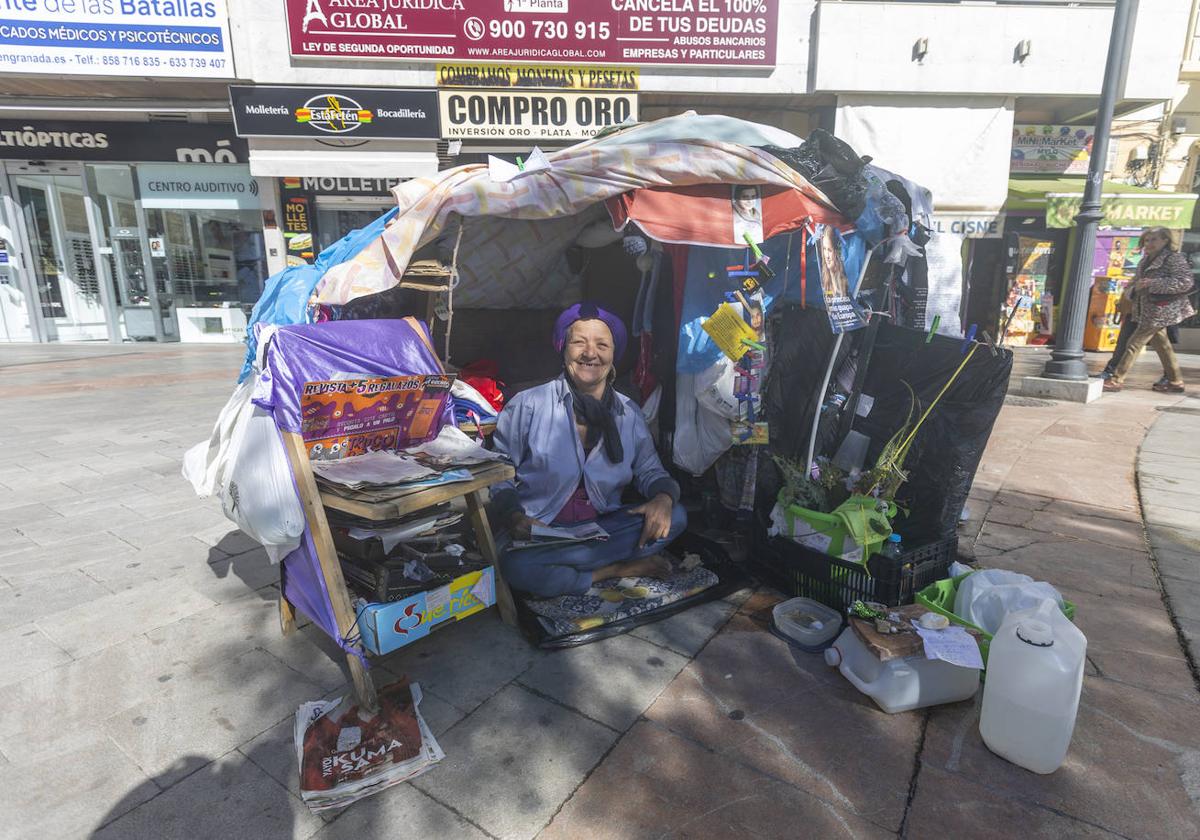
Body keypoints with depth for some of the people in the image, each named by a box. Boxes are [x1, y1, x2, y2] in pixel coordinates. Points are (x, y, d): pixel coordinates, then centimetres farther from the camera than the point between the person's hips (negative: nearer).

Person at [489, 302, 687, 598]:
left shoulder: (630, 413, 6)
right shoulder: (528, 405, -4)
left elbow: (649, 470, 10)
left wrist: (663, 497, -14)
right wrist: (514, 517, -23)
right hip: (539, 529, -3)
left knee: (676, 516, -18)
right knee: (517, 567, -36)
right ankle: (616, 569, -14)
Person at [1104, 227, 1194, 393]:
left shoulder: (1174, 258, -11)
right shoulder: (1147, 260, 13)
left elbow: (1185, 282, -21)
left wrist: (1151, 283, -26)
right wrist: (1137, 285, 3)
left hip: (1159, 311, -9)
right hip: (1149, 310, 9)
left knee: (1134, 344, -8)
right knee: (1161, 345, 13)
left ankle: (1117, 380, -4)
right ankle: (1176, 382, 22)